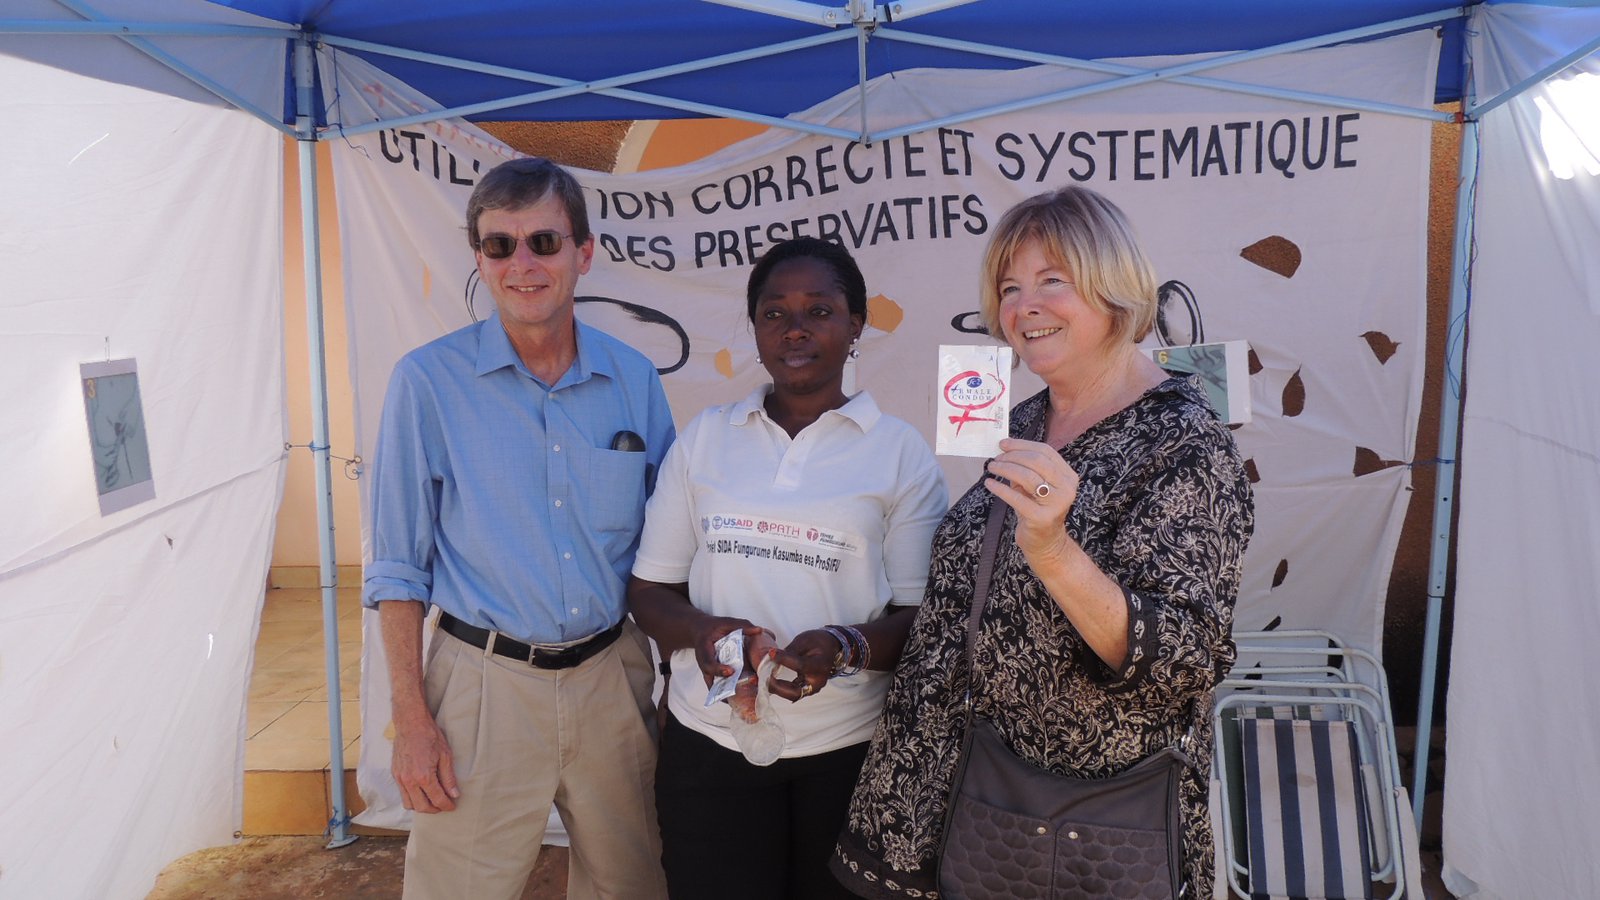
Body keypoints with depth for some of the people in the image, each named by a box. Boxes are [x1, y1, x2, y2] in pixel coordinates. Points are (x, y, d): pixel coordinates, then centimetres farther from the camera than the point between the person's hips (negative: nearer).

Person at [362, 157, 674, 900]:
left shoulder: (634, 379, 0)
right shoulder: (429, 381, -8)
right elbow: (397, 568, -4)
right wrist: (412, 720, -8)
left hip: (612, 674, 3)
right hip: (486, 683, -3)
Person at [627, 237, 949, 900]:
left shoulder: (901, 452, 0)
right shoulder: (704, 437, 7)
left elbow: (925, 617, -2)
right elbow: (649, 590, 8)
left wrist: (848, 647, -22)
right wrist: (700, 632, -13)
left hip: (850, 749, -1)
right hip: (709, 744, 1)